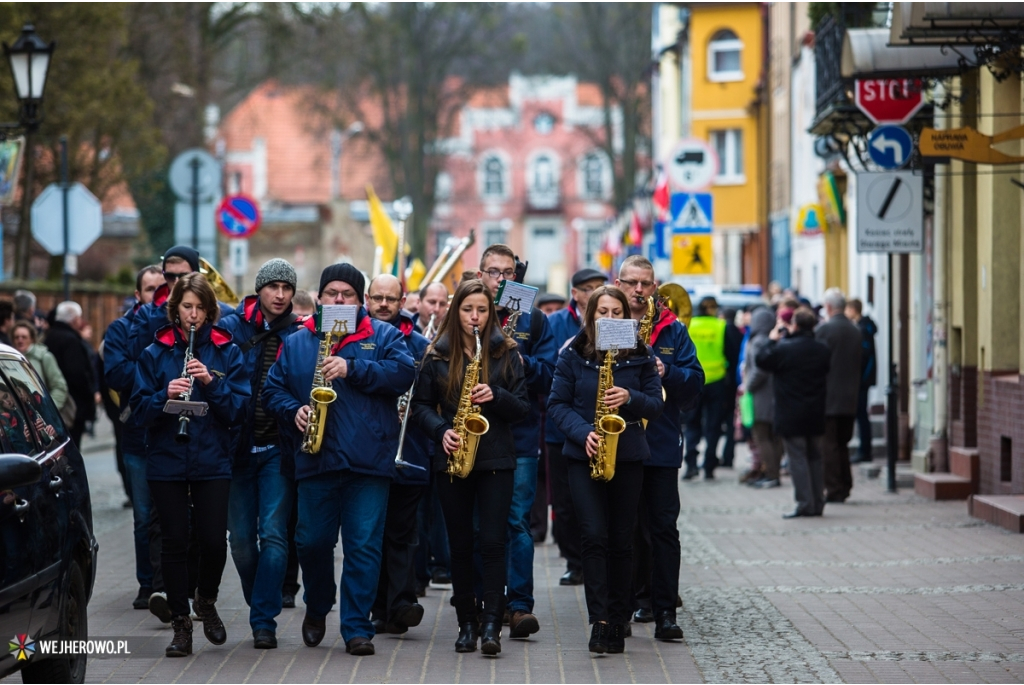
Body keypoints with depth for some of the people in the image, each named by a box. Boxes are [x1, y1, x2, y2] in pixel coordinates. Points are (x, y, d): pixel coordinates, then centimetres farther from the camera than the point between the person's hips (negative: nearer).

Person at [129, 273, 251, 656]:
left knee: (214, 539, -3)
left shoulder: (226, 352, 3)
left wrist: (212, 383, -18)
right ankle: (181, 623, 11)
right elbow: (139, 411, -1)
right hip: (166, 462, 0)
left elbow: (239, 409, -3)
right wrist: (165, 395, -20)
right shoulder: (156, 353, 3)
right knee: (174, 541, 1)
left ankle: (206, 603, 25)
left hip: (212, 462, 0)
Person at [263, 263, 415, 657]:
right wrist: (294, 410, -6)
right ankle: (317, 608, 31)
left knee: (364, 546, -4)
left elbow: (403, 373, -8)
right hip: (316, 461, 2)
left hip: (369, 460, -2)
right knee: (312, 541, 6)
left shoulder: (383, 336, 8)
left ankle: (357, 628, 1)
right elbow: (272, 389, 14)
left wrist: (353, 369, -16)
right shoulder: (296, 343, 14)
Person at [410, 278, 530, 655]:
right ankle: (467, 622, 14)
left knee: (492, 542, -9)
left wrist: (496, 396, -16)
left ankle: (491, 624, -11)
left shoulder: (506, 352, 3)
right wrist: (441, 430, -10)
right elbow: (421, 404, 7)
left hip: (496, 458, -2)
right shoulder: (437, 354, 5)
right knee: (461, 544, 5)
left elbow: (523, 408, 2)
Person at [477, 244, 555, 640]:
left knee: (516, 521, -7)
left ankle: (520, 606, -7)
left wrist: (523, 362, -15)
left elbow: (549, 375, 2)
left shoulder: (533, 320, 8)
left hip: (519, 436, -1)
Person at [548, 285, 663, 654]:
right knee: (594, 536, -12)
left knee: (621, 541, 4)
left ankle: (618, 622, 12)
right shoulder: (573, 354, 1)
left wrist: (631, 399, -17)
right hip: (584, 456, -1)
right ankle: (600, 621, -13)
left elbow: (656, 403, 3)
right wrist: (583, 432, -15)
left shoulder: (641, 356, 4)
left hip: (628, 456, 1)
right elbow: (557, 403, 0)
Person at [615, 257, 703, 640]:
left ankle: (664, 610, -3)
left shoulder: (672, 331, 8)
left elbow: (695, 381, 3)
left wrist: (668, 373, -15)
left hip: (661, 445, 0)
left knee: (663, 527, -3)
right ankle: (636, 598, 18)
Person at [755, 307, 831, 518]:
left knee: (797, 457, -3)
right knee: (815, 457, 13)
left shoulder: (785, 349, -16)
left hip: (792, 414, -6)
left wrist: (772, 340, 10)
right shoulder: (822, 350, 2)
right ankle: (817, 503, 14)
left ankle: (805, 503, -7)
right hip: (816, 414, 6)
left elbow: (761, 360, -7)